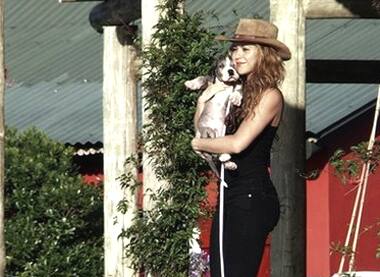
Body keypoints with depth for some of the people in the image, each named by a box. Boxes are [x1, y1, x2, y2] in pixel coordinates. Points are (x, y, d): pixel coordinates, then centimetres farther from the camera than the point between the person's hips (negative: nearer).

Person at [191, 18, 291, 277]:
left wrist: (199, 143, -3)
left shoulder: (269, 95, -9)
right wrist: (203, 102, 0)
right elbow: (203, 133, 17)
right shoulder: (238, 91, 15)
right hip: (232, 197, 8)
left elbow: (238, 143, -19)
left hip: (253, 197, -8)